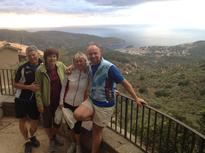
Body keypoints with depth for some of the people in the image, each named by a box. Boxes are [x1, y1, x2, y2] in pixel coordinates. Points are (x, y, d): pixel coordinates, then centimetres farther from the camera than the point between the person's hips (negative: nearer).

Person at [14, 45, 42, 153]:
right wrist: (29, 87, -19)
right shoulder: (22, 68, -11)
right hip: (21, 99, -1)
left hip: (35, 99, 1)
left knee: (35, 120, 10)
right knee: (23, 120, 9)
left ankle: (32, 136, 41)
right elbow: (15, 84, -5)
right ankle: (27, 141, 31)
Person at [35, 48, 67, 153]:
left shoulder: (61, 65, -8)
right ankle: (51, 140, 38)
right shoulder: (40, 70, -16)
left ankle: (55, 135, 47)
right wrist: (39, 103, -12)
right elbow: (38, 88, -12)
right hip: (47, 101, -3)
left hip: (59, 100, 3)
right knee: (47, 121, 13)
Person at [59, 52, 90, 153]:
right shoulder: (70, 72, -7)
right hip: (68, 103, 2)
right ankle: (73, 142, 43)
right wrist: (61, 101, 0)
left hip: (80, 105, -2)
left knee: (77, 126, 5)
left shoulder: (88, 74, -10)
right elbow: (64, 87, 1)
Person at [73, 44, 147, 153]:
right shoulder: (90, 66, -1)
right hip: (91, 100, 5)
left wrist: (136, 98, -14)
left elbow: (124, 83, -16)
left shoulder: (109, 67, -22)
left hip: (104, 105, -5)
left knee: (96, 131, 6)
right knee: (77, 115, -19)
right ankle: (95, 116, 13)